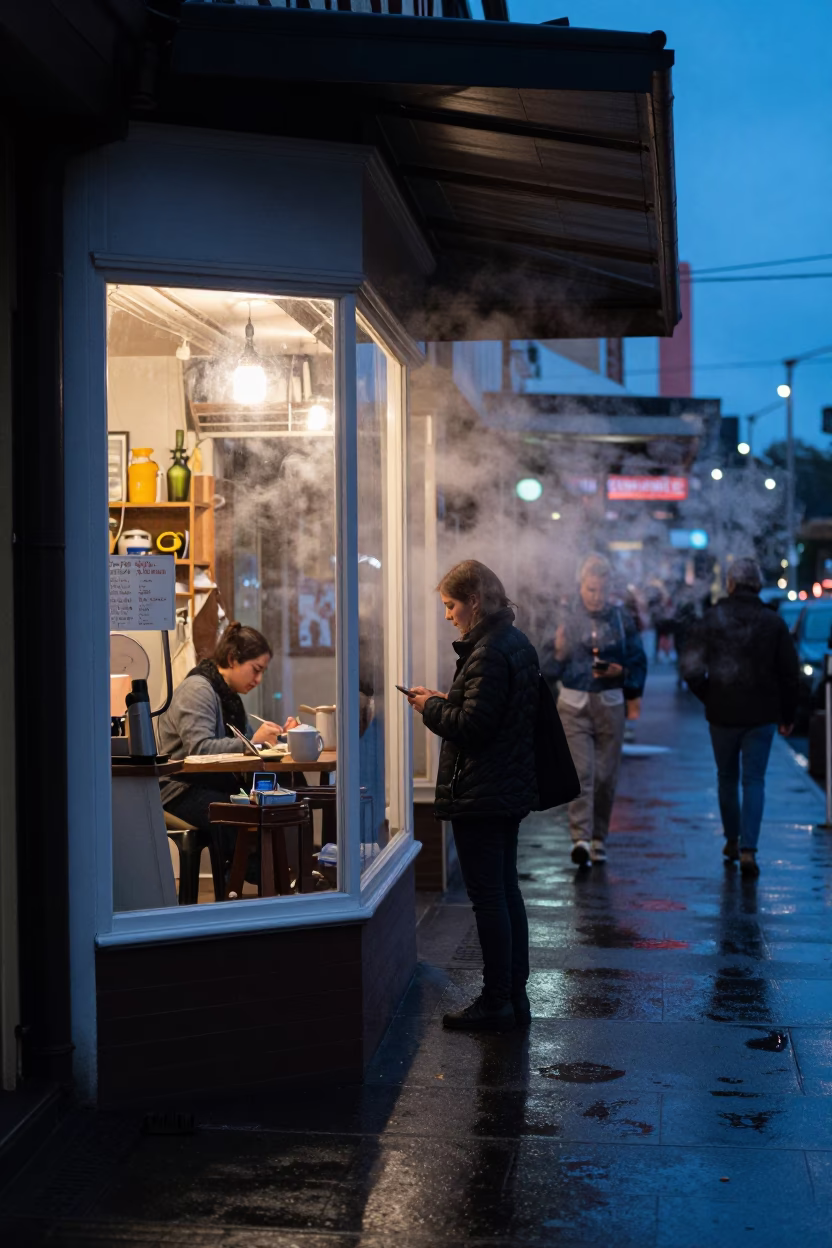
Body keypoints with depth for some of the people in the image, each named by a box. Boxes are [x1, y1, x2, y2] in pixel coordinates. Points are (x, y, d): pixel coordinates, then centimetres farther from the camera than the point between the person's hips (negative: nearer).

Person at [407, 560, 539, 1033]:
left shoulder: (488, 653, -20)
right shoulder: (519, 644, 11)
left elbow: (471, 725, -23)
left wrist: (432, 707, -7)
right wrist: (446, 701, 10)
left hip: (480, 796, -10)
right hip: (512, 790, 10)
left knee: (487, 896, -2)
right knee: (507, 891, 16)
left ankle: (496, 1002, 6)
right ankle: (515, 994, 24)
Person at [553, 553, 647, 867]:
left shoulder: (621, 619, 4)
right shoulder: (565, 618, 2)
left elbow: (639, 662, 8)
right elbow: (551, 667, 4)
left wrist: (619, 671, -11)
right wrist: (559, 650, -16)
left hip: (611, 705, 1)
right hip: (574, 705, -1)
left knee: (606, 775, 5)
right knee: (580, 772, -13)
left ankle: (599, 837, 19)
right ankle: (580, 838, -19)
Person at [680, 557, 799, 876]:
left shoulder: (712, 619, -4)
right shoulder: (774, 623, -1)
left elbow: (691, 669, -10)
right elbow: (790, 674, 1)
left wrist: (707, 697, 6)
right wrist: (787, 715, 10)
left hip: (722, 714, 0)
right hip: (762, 715, 0)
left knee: (727, 777, 17)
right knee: (754, 781, 2)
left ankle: (732, 840, 28)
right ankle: (748, 849, -10)